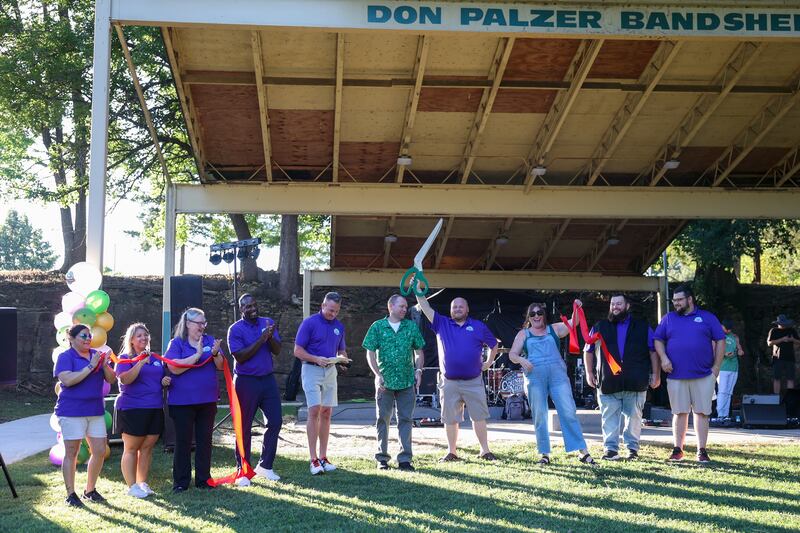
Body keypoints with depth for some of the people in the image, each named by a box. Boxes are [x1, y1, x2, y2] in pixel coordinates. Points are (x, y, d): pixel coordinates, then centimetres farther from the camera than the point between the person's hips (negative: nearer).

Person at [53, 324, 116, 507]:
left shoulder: (96, 355, 11)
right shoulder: (65, 357, -6)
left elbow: (111, 379, 8)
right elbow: (68, 380, -21)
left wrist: (105, 365, -11)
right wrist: (91, 367, -21)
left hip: (95, 410, 6)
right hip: (72, 411, -6)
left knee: (100, 452, 5)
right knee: (71, 453, 0)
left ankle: (90, 490, 20)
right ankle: (70, 495, 8)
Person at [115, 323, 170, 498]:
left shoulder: (155, 358, 16)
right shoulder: (125, 358, -3)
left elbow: (161, 378, 28)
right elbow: (125, 379, -19)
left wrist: (165, 381, 4)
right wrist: (140, 362, -27)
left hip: (155, 409, 6)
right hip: (132, 410, -6)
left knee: (147, 447, 8)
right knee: (131, 449, -1)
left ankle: (142, 482, 18)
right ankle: (132, 486, 5)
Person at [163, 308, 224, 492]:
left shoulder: (209, 341, 7)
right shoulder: (176, 343, -4)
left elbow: (220, 366, 5)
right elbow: (174, 368, -18)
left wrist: (215, 354, -16)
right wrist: (197, 355, -21)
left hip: (207, 400, 4)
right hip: (182, 401, -4)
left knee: (205, 440, 9)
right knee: (183, 442, 3)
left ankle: (203, 479, 19)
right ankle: (181, 482, 11)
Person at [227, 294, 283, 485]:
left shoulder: (268, 323, 7)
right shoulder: (235, 329, -7)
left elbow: (277, 350, 1)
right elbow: (240, 357, -16)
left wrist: (271, 337, -19)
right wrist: (261, 340, -20)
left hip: (268, 379, 5)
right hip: (246, 382, -5)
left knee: (275, 422, 4)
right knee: (244, 427, 2)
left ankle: (265, 465, 17)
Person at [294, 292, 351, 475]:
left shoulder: (339, 326, 10)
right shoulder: (309, 323, -7)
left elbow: (342, 350, 19)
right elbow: (298, 351, -8)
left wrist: (343, 357, -4)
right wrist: (316, 359, -21)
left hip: (330, 371, 5)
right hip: (312, 370, -5)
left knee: (326, 413, 6)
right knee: (314, 412, -11)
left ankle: (323, 457, 12)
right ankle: (313, 460, -9)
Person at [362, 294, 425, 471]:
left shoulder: (412, 327, 7)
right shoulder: (378, 327, 1)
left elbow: (419, 352, 12)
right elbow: (370, 353, 1)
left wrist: (418, 370, -2)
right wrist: (377, 374, -9)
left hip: (407, 382, 2)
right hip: (385, 382, -1)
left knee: (406, 420, 3)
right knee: (383, 419, 5)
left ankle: (405, 459, 9)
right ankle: (382, 458, 14)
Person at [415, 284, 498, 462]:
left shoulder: (479, 326, 6)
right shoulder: (441, 324, 7)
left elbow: (493, 345, 17)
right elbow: (425, 307, -1)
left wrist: (489, 362, 9)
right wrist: (418, 289, -10)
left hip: (474, 382, -1)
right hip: (449, 382, 1)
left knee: (479, 417, 3)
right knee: (450, 419, 5)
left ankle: (485, 451, 11)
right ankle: (452, 452, 15)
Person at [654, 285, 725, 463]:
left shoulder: (707, 318, 6)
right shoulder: (668, 318, 12)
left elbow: (720, 341, 6)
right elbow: (658, 340, 13)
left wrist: (716, 366, -1)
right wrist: (663, 358, -4)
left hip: (703, 375, -1)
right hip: (676, 376, 1)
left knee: (702, 412, 2)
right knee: (679, 413, 5)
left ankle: (702, 451, 8)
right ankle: (678, 449, 13)